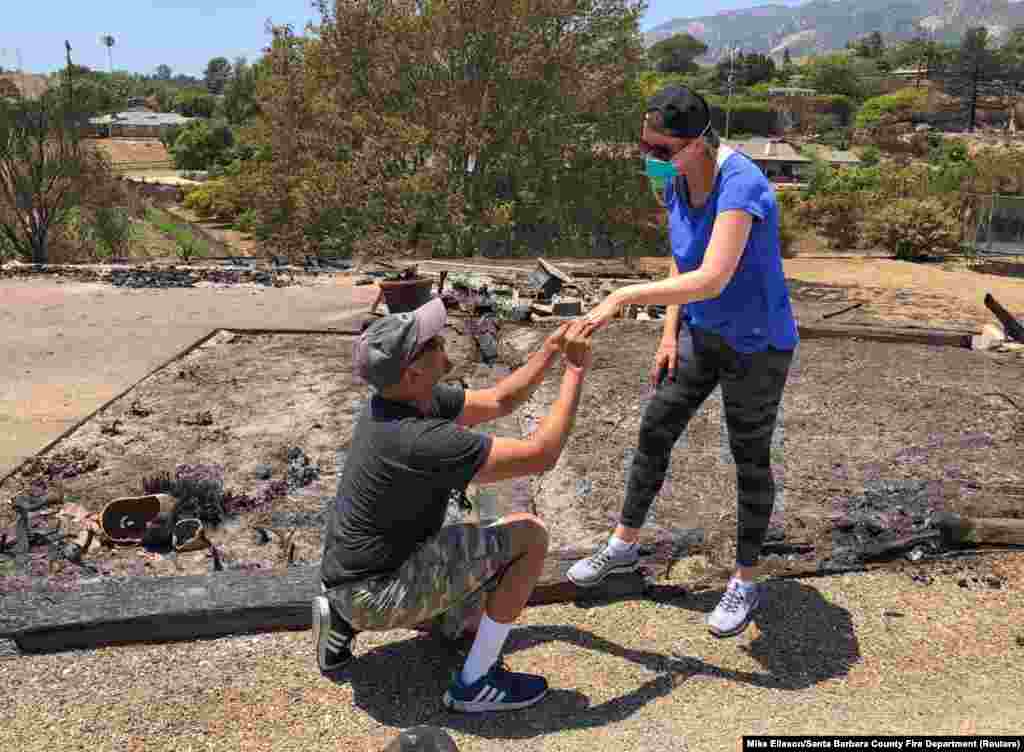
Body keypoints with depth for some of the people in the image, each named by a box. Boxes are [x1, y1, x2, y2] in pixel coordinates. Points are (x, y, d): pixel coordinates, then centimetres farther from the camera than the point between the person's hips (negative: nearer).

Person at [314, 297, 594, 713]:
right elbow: (540, 455, -26)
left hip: (351, 574, 9)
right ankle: (476, 683, 0)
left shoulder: (409, 395, -4)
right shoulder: (421, 441, -32)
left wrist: (552, 348, -1)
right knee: (529, 534, -10)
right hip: (378, 593, -9)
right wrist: (576, 369, -19)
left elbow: (496, 401, 7)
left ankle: (345, 621, 19)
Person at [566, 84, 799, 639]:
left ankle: (745, 582, 28)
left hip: (757, 344, -7)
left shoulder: (740, 184, -29)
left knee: (749, 460, 7)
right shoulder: (676, 180, -3)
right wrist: (670, 334, 4)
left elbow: (712, 279, -40)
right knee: (654, 432, 12)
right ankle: (623, 546, 32)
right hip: (703, 333, 8)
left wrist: (623, 297, -38)